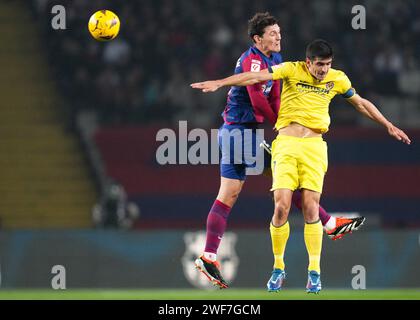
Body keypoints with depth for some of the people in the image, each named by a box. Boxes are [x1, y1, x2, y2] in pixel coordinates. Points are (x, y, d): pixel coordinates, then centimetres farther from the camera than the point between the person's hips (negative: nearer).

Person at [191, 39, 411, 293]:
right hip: (286, 143, -1)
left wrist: (389, 126, 25)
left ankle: (314, 272, -1)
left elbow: (361, 104, 21)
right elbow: (256, 77, -8)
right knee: (281, 207, -11)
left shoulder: (338, 79, 8)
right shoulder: (291, 70, -1)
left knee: (311, 208, -9)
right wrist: (219, 83, -15)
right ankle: (278, 268, 5)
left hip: (314, 146, 1)